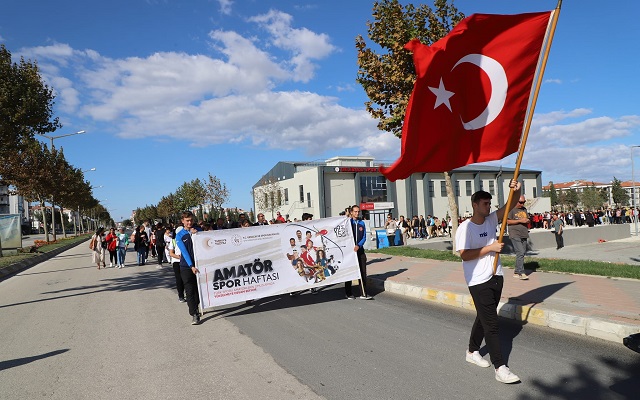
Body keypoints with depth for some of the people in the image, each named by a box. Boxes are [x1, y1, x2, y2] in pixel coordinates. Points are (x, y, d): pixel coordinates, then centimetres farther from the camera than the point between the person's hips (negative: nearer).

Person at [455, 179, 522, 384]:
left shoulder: (491, 220, 7)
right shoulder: (465, 228, -13)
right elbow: (464, 254, -20)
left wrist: (516, 191, -18)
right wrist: (490, 248, -19)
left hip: (496, 277, 7)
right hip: (479, 282, -7)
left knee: (484, 318, 18)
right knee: (491, 324, -6)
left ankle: (472, 352, 35)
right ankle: (500, 368, -1)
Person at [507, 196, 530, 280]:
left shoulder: (524, 209, 19)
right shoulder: (511, 209, -4)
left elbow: (527, 219, 28)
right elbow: (508, 221, -11)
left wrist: (527, 221, 4)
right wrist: (520, 220, -14)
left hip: (524, 235, 8)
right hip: (515, 235, -8)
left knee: (522, 253, 7)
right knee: (520, 252, -15)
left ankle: (516, 272, 15)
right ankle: (521, 272, -12)